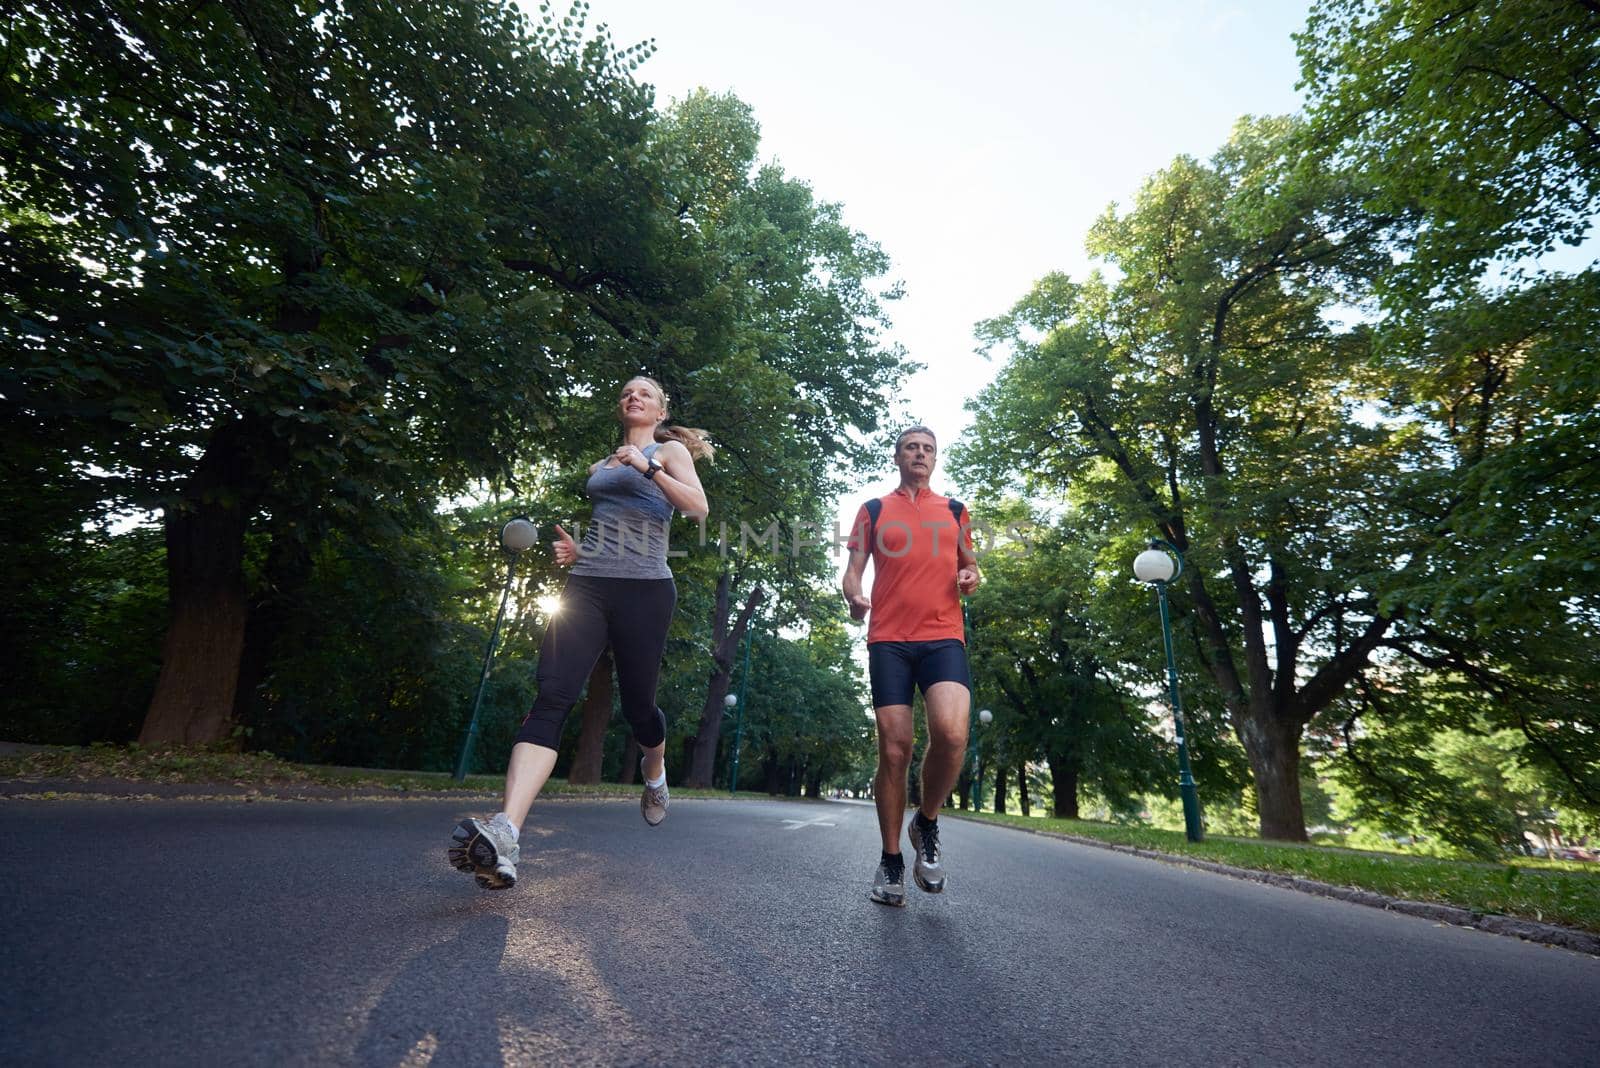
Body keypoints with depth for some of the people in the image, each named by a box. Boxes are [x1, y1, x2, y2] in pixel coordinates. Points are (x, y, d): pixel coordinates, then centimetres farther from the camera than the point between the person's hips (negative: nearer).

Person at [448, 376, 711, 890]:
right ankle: (504, 835, -27)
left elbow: (698, 507, -8)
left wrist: (648, 468, -18)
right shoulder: (599, 467, 25)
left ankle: (654, 773, 38)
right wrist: (575, 549, 14)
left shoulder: (670, 451, 9)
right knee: (552, 697, -15)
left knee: (637, 705, 3)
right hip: (587, 585, 4)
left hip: (644, 590, -4)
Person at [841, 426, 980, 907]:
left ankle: (926, 823, 6)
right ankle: (891, 860, 16)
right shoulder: (874, 510, 14)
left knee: (951, 733, -23)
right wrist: (854, 597, -11)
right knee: (894, 749, -3)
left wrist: (970, 577, 0)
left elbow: (969, 565, 24)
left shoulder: (954, 510, 18)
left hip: (944, 637, 1)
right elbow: (854, 569, 11)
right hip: (889, 639, 0)